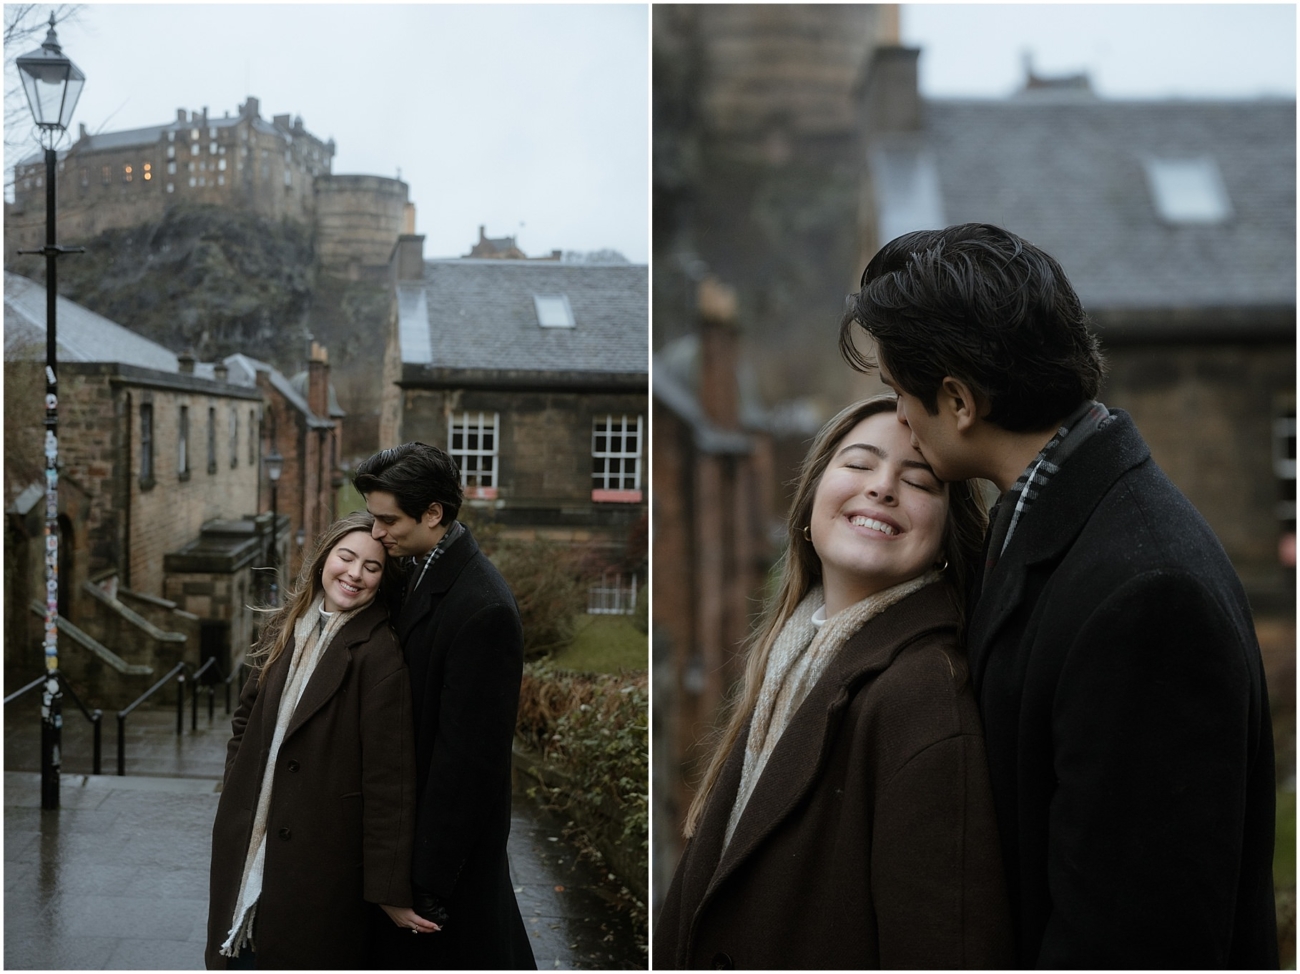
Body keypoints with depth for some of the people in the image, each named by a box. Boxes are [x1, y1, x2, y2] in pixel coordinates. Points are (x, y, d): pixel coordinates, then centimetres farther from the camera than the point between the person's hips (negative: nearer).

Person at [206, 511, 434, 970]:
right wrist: (236, 791, 8)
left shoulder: (380, 653, -15)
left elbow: (389, 778, -16)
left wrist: (389, 887, -17)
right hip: (249, 850, 6)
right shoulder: (284, 632, 7)